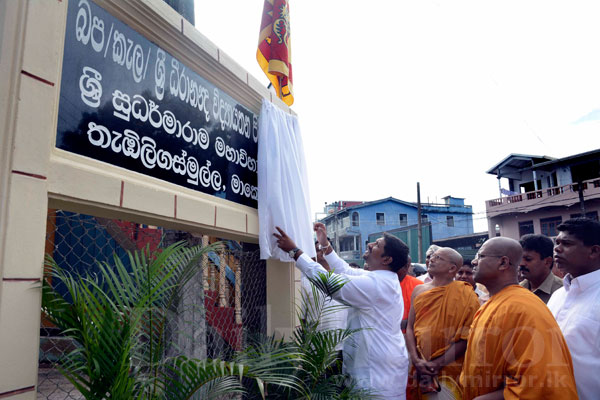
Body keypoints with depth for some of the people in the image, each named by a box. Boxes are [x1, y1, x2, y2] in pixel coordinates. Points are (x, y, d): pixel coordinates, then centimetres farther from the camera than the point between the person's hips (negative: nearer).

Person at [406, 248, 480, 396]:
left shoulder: (464, 295, -7)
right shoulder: (419, 290, 5)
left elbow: (465, 338, -11)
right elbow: (410, 328, 4)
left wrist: (437, 364, -15)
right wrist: (416, 360, -9)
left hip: (449, 368, -3)